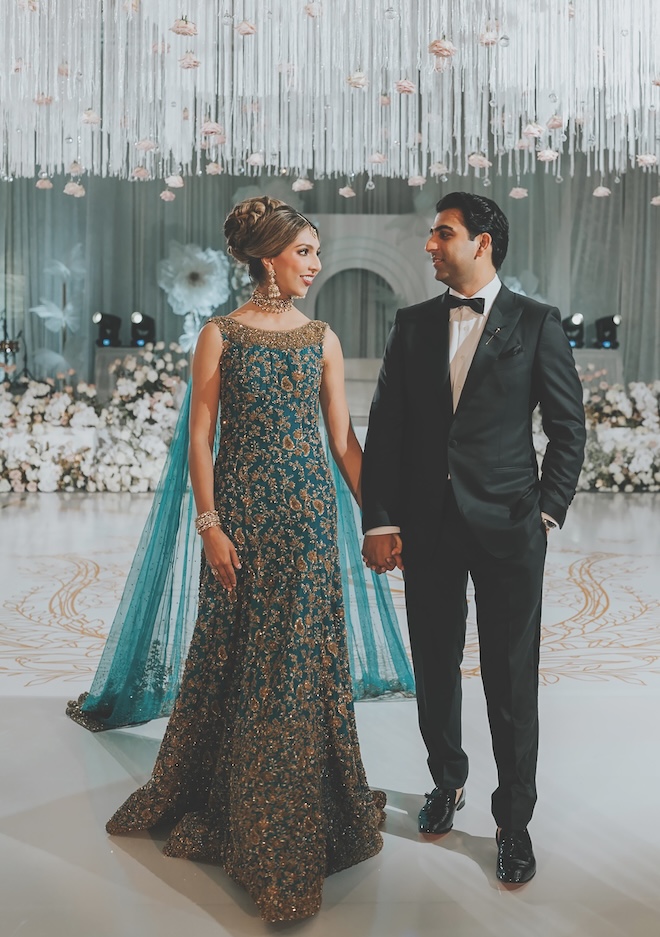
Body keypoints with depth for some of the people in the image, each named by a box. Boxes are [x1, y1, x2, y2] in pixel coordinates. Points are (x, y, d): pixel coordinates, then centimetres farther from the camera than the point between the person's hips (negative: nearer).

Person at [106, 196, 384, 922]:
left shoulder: (322, 338, 6)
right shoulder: (221, 335, -2)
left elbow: (343, 438, 6)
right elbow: (200, 437, -4)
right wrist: (210, 524, -11)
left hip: (309, 509, 2)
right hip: (242, 509, -2)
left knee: (303, 654, 7)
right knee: (239, 655, 9)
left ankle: (302, 803, 26)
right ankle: (220, 794, 33)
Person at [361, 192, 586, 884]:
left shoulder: (537, 324, 0)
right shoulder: (412, 325, 8)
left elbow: (568, 426, 2)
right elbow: (385, 429, 4)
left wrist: (548, 511, -5)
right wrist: (379, 521, -2)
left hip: (507, 524, -3)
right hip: (426, 525, 3)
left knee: (512, 678, 4)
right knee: (435, 668, 13)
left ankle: (514, 818, 19)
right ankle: (447, 781, 35)